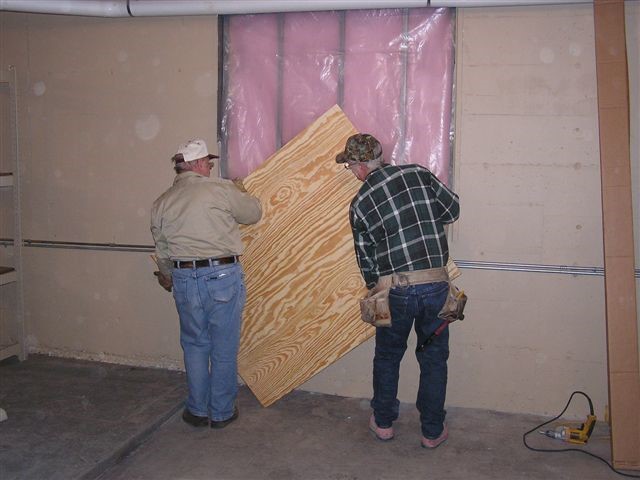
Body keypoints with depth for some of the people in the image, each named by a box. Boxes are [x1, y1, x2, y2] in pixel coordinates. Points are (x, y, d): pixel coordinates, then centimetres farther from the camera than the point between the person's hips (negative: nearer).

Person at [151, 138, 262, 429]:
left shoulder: (161, 203, 7)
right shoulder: (220, 189, -7)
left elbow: (163, 250, 15)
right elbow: (253, 213, 5)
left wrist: (167, 276, 35)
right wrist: (241, 192, 25)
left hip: (184, 280, 4)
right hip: (223, 276, -4)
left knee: (195, 346, 18)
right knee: (224, 348, 9)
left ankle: (197, 411, 27)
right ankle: (222, 412, 21)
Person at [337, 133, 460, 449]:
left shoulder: (360, 204, -2)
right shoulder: (418, 173, 0)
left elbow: (366, 256, 4)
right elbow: (452, 209, 8)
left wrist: (374, 287, 20)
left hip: (396, 289, -1)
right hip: (436, 284, 2)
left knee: (387, 355, 20)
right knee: (433, 358, 16)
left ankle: (384, 422, 34)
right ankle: (432, 431, 26)